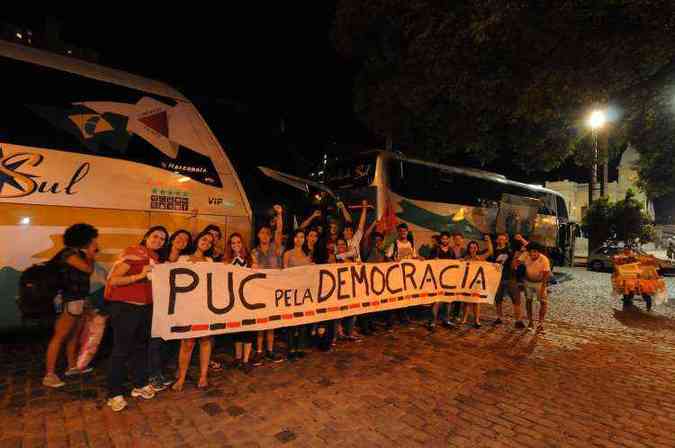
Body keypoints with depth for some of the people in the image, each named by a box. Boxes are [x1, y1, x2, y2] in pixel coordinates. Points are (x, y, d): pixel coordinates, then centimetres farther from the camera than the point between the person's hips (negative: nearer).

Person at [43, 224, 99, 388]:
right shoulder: (68, 253, -13)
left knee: (74, 335, 15)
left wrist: (91, 254, 10)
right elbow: (88, 269, -21)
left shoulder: (79, 253, 12)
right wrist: (90, 254, -7)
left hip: (80, 300, 9)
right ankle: (49, 375, -1)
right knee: (60, 337, -5)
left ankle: (72, 366, 25)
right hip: (70, 301, -9)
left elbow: (87, 272, 12)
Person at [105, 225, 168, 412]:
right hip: (125, 307, -7)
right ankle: (115, 394, 13)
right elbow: (113, 280, -17)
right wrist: (140, 275, -26)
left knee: (141, 346, 16)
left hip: (145, 307, 7)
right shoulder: (132, 253, -12)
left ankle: (139, 384, 30)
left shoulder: (156, 258, 10)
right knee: (121, 349, 1)